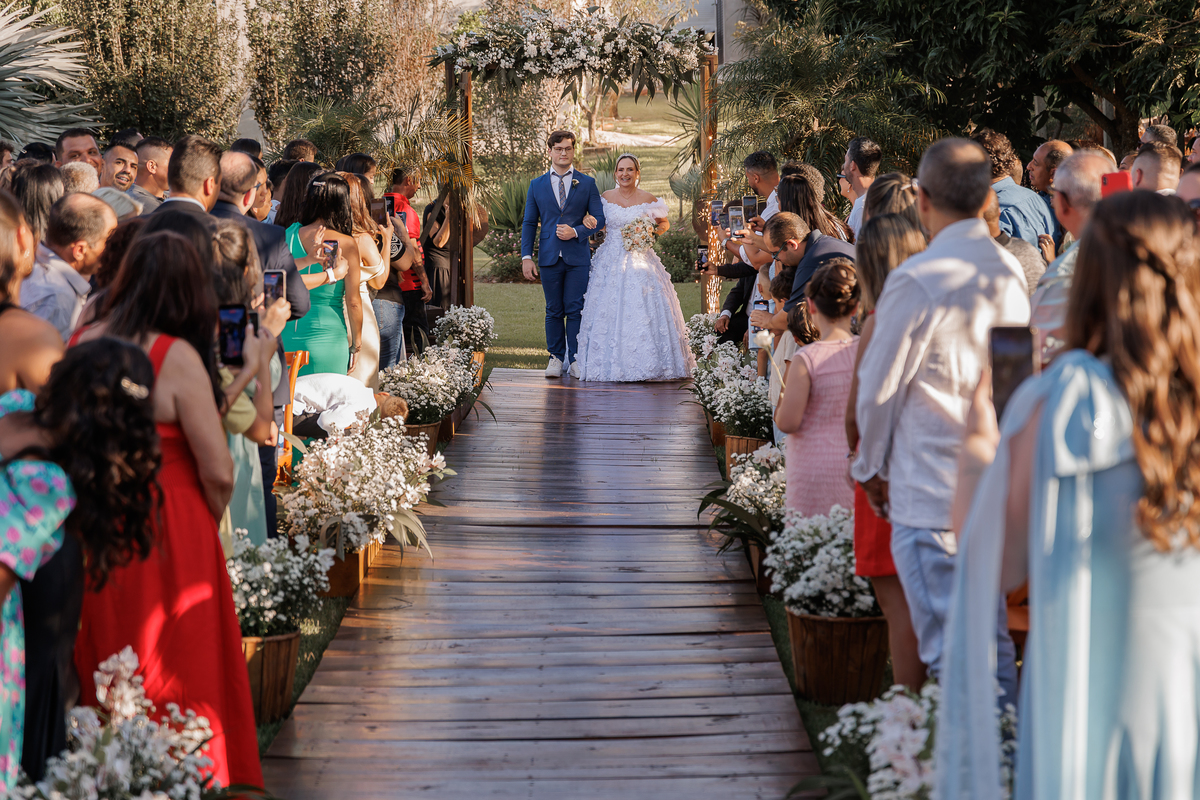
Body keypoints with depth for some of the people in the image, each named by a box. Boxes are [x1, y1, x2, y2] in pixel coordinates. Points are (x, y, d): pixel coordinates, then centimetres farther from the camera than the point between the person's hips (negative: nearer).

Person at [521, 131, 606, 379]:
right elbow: (529, 223, 9)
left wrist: (576, 231, -12)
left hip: (578, 257, -1)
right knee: (554, 311, 5)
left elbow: (599, 218, 5)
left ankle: (575, 359, 5)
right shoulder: (537, 185, 10)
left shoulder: (587, 183, 7)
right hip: (549, 257, 1)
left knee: (576, 310, -2)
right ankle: (556, 358, 12)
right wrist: (526, 257, 0)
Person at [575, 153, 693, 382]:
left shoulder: (648, 199, 2)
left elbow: (665, 222, 15)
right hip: (611, 261, 1)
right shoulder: (605, 198, 6)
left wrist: (653, 232, -5)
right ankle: (611, 364, 4)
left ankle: (648, 364, -2)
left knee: (644, 310, -7)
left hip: (641, 261, -1)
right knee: (609, 313, -4)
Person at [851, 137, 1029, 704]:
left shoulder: (917, 280, -16)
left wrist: (871, 468, 8)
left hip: (931, 495, -8)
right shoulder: (1009, 271, 6)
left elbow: (878, 389, -8)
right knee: (992, 640, 18)